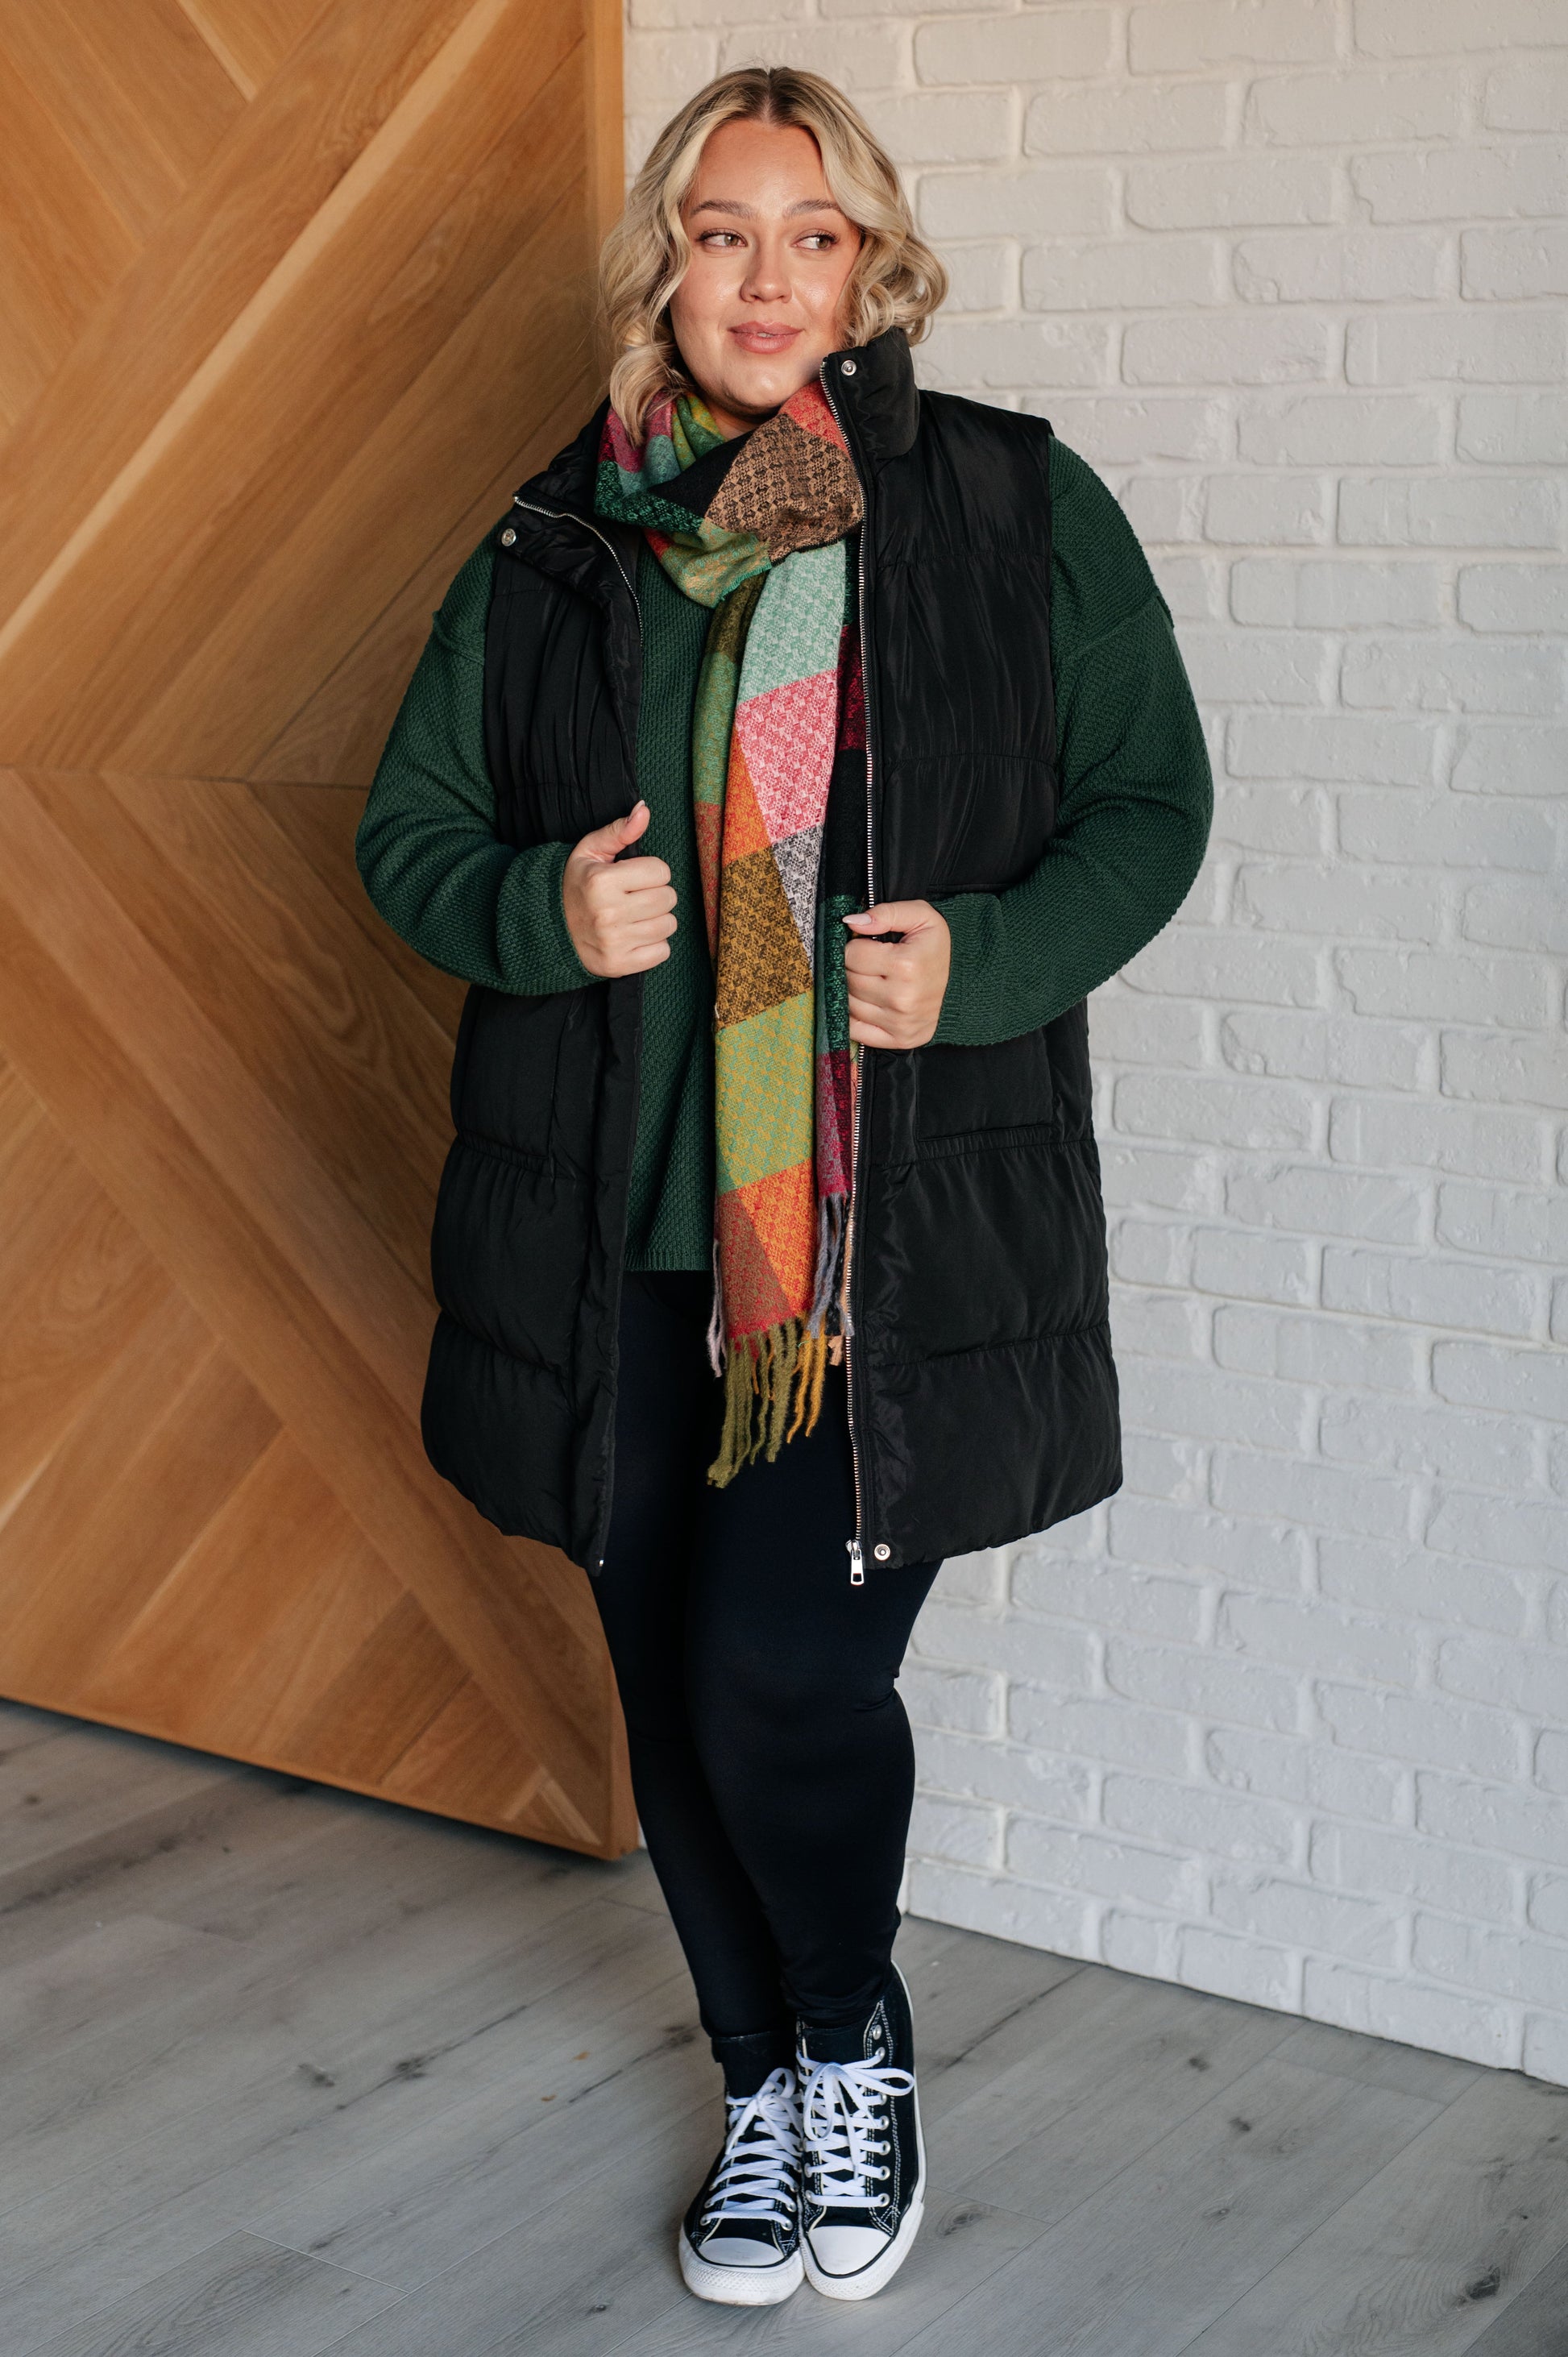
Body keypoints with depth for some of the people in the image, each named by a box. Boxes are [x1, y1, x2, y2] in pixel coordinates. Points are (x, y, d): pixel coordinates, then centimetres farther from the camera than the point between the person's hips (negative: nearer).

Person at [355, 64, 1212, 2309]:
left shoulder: (1019, 509, 0)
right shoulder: (554, 547, 6)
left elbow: (1152, 803, 5)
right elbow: (409, 829, 13)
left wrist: (982, 961, -13)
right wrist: (543, 912, -10)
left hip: (899, 1236, -3)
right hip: (623, 1230, 3)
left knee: (787, 1677, -12)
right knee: (676, 1692, 12)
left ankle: (858, 2044, 21)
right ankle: (768, 2084, 36)